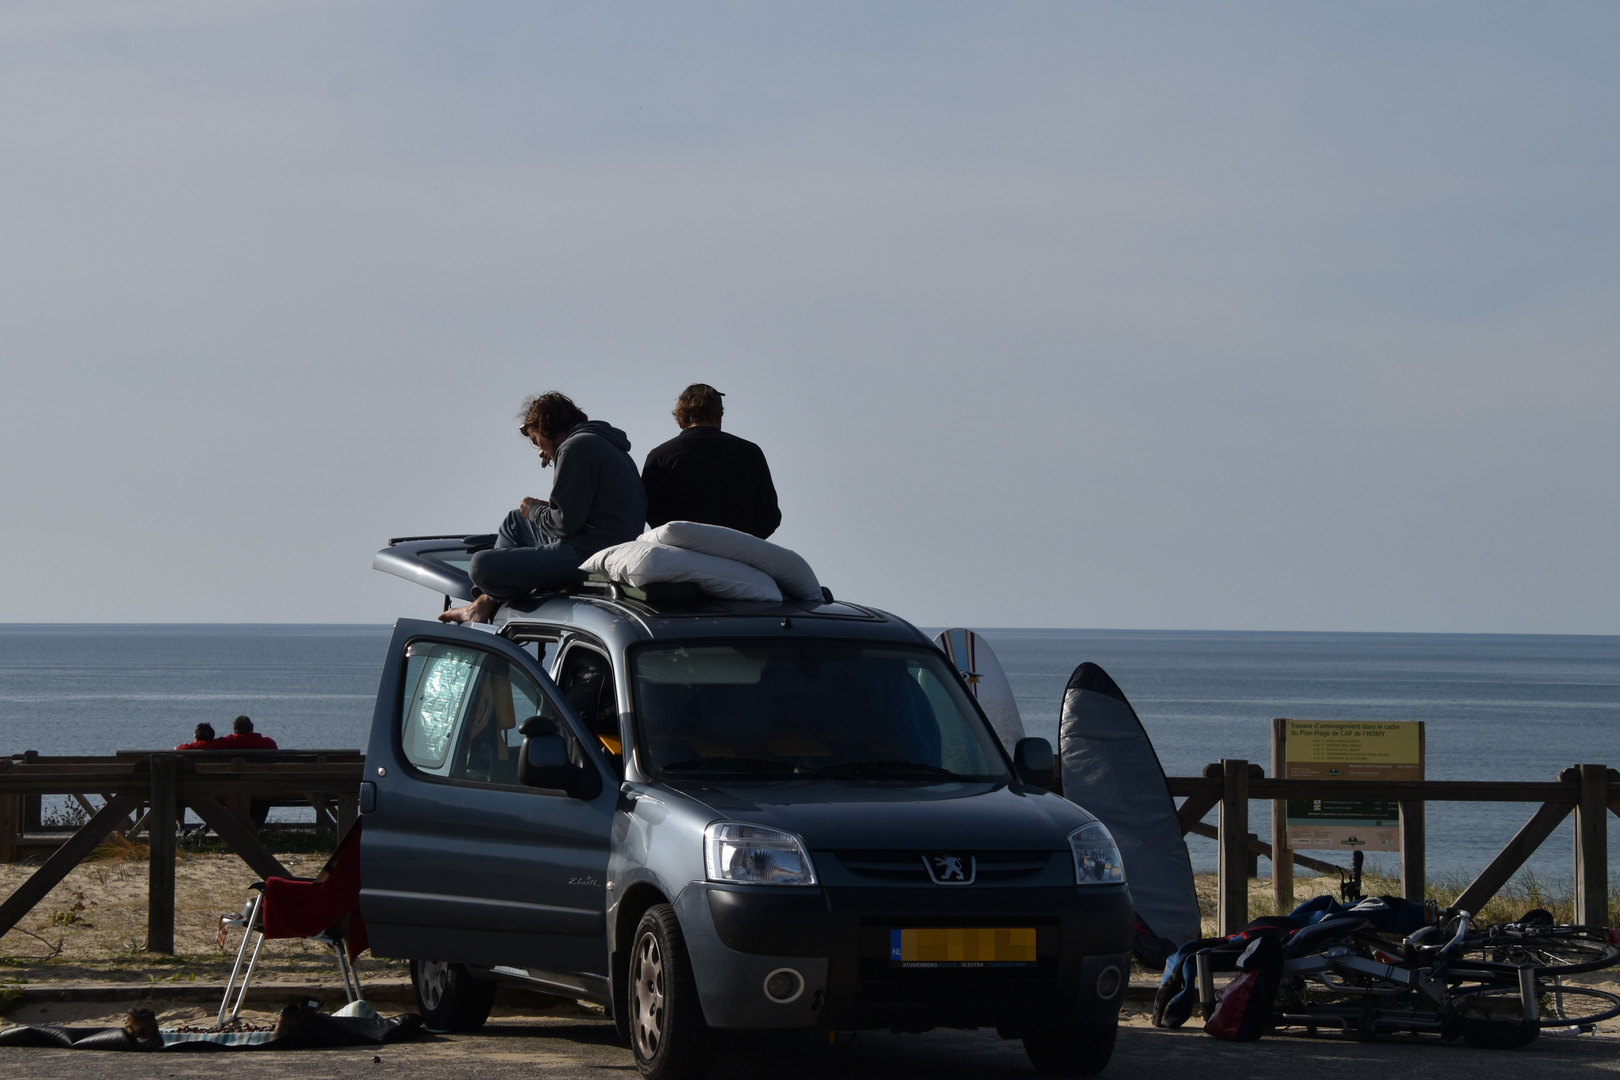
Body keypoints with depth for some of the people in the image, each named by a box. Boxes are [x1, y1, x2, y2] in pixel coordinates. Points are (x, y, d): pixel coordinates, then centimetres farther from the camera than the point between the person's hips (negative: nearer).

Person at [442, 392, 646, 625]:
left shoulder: (577, 448, -12)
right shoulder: (603, 443, 20)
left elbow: (565, 523, -18)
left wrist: (534, 512, 1)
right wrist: (546, 509, 16)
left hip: (585, 557, -11)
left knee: (482, 566, -16)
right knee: (515, 522, 31)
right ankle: (483, 604, 29)